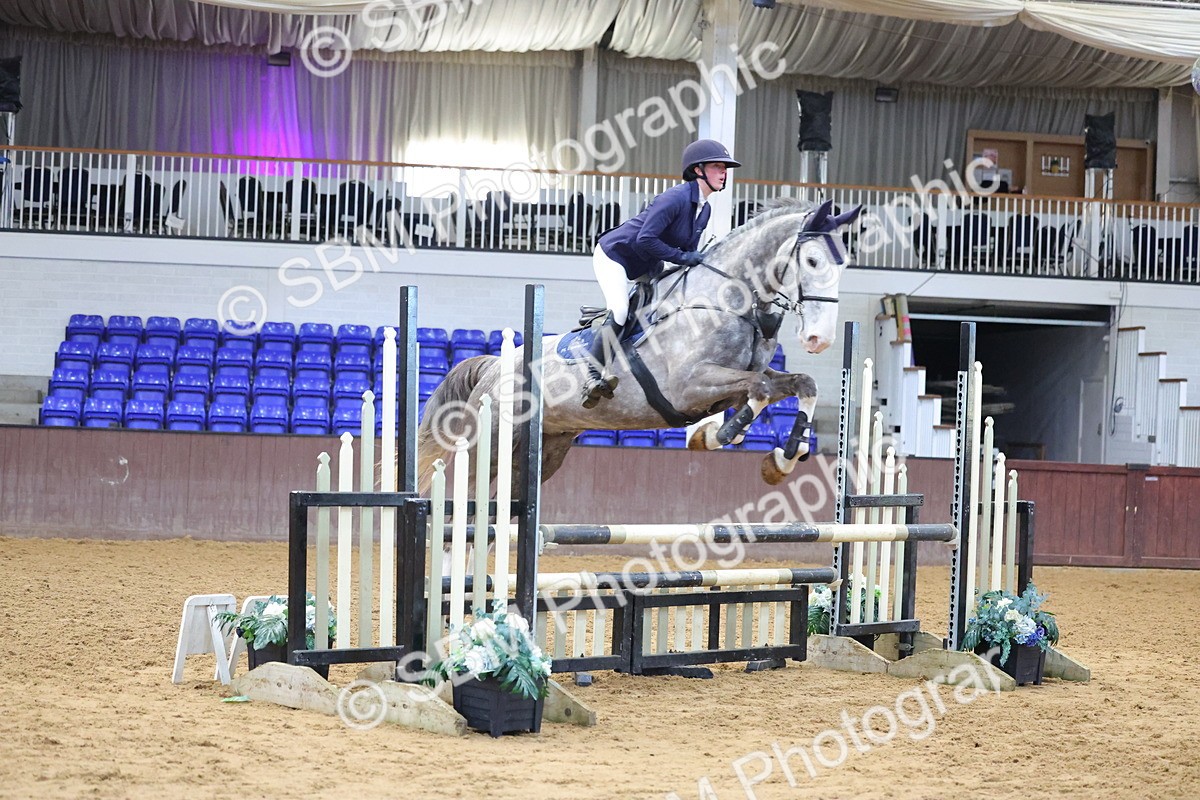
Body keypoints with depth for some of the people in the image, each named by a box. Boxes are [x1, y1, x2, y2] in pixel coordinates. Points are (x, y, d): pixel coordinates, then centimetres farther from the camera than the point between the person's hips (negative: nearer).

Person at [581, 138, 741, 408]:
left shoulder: (704, 210, 2)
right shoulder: (675, 198, -26)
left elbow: (689, 250, 12)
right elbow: (645, 239, -31)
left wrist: (695, 262, -7)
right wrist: (682, 257, -27)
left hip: (643, 269, 10)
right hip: (612, 255, -10)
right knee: (619, 312, -26)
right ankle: (593, 374, -22)